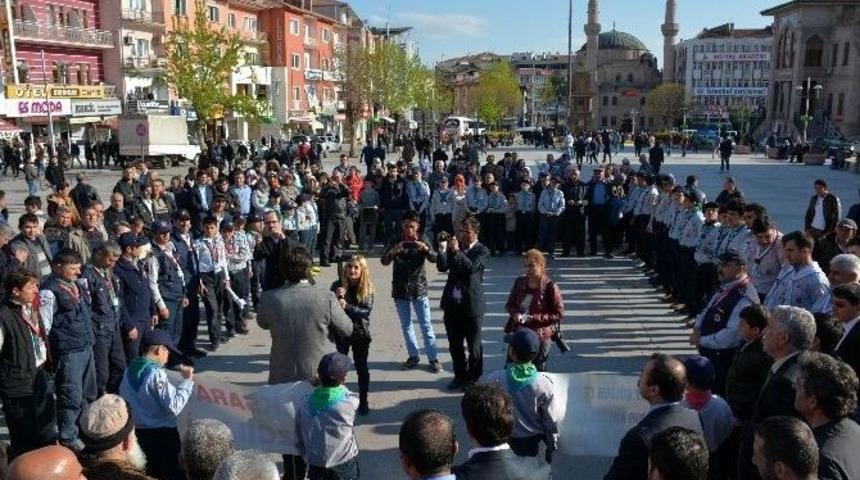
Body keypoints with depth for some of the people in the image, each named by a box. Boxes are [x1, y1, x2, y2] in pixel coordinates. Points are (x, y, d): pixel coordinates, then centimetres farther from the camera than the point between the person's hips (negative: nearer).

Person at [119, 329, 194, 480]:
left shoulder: (129, 371, 3)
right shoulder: (156, 373, -22)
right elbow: (174, 407, -25)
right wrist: (187, 380, -19)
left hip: (137, 434, 8)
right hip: (161, 435, -8)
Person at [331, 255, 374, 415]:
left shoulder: (367, 287, -7)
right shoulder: (337, 285, -7)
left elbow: (367, 311, -15)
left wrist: (347, 306, -27)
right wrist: (336, 298, -25)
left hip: (361, 333, 0)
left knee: (362, 368, 9)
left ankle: (363, 402, 21)